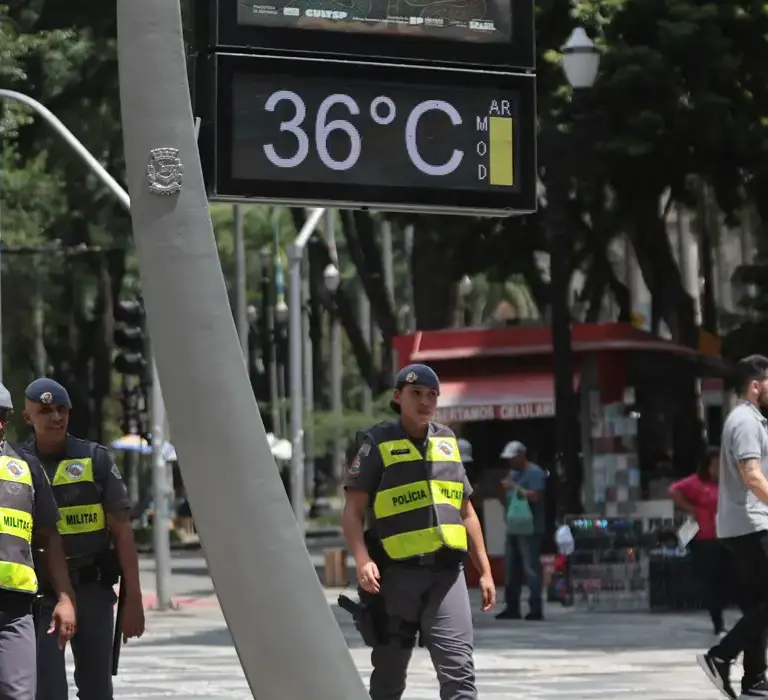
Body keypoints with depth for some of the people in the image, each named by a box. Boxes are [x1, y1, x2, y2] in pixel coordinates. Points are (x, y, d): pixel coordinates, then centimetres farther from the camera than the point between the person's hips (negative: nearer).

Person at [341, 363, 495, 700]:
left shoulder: (447, 442, 15)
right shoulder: (379, 444, 0)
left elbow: (466, 512, 21)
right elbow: (353, 511, -6)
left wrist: (484, 570, 17)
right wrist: (363, 560, -21)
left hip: (446, 572, 3)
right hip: (397, 574, -3)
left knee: (458, 669, -9)